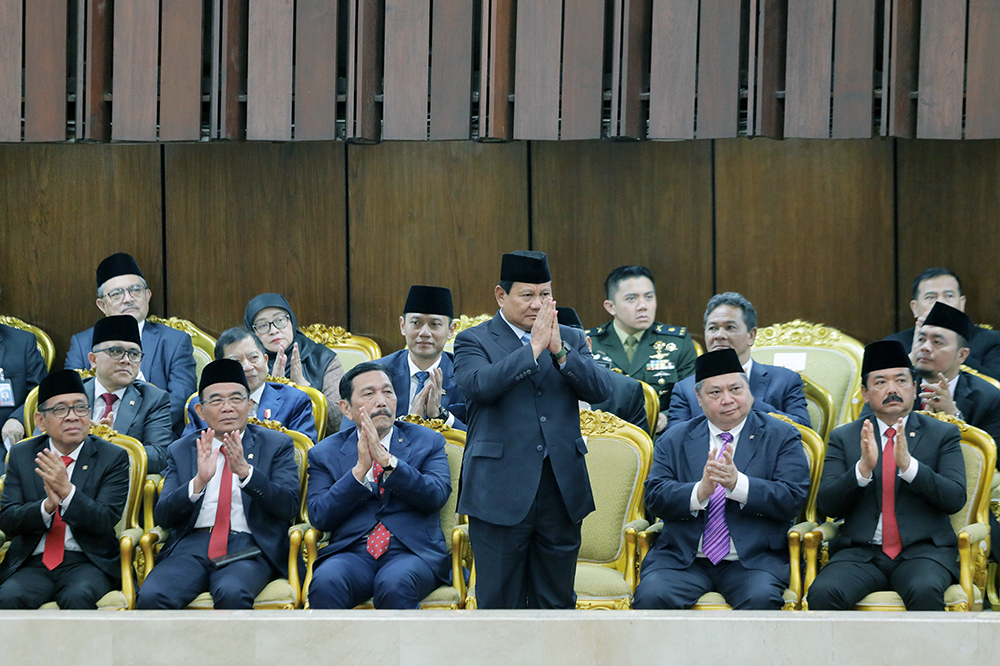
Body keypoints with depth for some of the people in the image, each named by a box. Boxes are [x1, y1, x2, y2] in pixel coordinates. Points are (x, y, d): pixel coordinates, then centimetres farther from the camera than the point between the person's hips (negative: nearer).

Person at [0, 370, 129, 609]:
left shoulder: (113, 458, 4)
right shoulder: (21, 455, 11)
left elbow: (106, 521, -7)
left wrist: (67, 491, -22)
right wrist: (47, 506, -16)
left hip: (87, 563, -2)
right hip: (33, 563, 2)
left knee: (78, 597, -35)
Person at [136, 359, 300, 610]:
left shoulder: (276, 445, 13)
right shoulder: (181, 450, 18)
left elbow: (289, 506, -3)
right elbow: (162, 517, 7)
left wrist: (245, 471, -17)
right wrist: (198, 482, -12)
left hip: (248, 549, -2)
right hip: (192, 545, 2)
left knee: (231, 593, -37)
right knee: (150, 596, -29)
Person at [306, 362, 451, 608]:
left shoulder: (427, 441, 14)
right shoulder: (325, 453, 15)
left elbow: (436, 496, -3)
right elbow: (319, 516, 2)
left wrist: (386, 459, -13)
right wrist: (360, 469, -10)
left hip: (412, 550, -1)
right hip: (352, 553, 1)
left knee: (394, 583, -35)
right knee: (325, 582, -33)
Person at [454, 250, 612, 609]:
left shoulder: (570, 340, 13)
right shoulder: (473, 341, 2)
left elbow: (600, 390, -2)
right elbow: (478, 385, -18)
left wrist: (559, 350, -14)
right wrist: (534, 348, -18)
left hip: (562, 492, 4)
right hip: (501, 494, -3)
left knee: (557, 603, 9)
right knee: (499, 603, 1)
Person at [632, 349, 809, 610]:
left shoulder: (781, 437, 9)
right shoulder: (674, 439, 15)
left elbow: (793, 499, -4)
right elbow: (654, 498, 2)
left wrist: (737, 483, -19)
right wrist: (700, 491, -17)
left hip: (754, 559, -1)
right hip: (683, 558, 2)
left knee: (762, 599, -33)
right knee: (651, 596, -27)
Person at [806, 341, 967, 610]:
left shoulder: (943, 434, 10)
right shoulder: (843, 438, 12)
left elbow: (955, 499, -2)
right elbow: (826, 505, 2)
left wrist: (908, 465, -17)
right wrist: (863, 468, -15)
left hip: (923, 551, -1)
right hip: (860, 554, 1)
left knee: (925, 592, -35)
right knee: (822, 593, -30)